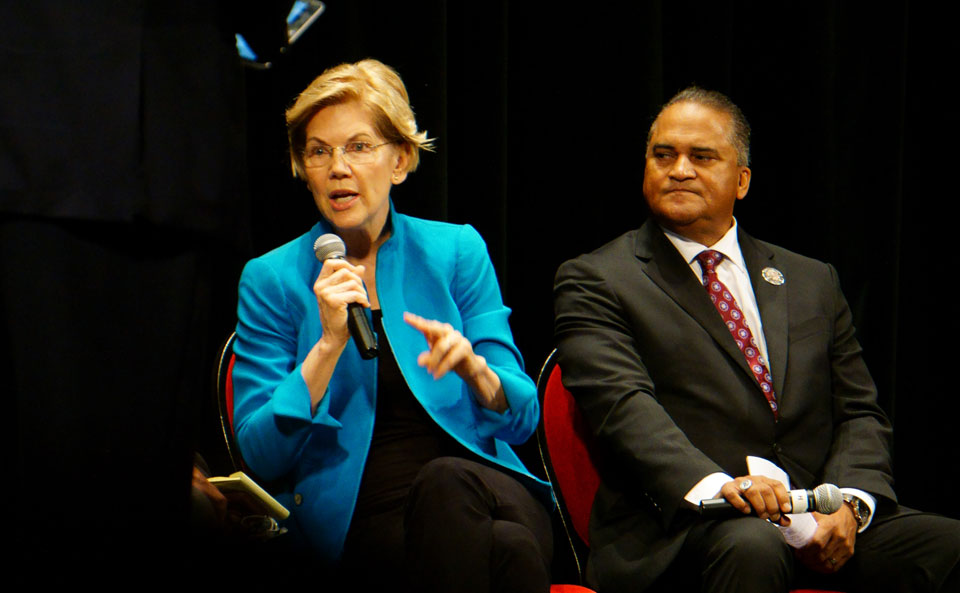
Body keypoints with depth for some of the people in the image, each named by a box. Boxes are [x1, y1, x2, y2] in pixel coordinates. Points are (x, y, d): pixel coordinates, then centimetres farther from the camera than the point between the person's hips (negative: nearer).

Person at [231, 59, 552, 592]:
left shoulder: (457, 251, 12)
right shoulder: (271, 279, 8)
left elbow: (521, 418, 9)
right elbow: (261, 453, 0)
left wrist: (473, 368, -13)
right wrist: (329, 344, -11)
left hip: (482, 475, 3)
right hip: (359, 517, -2)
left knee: (450, 482, -37)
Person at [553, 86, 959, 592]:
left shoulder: (812, 282, 22)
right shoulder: (596, 281, 8)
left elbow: (859, 413, 16)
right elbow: (621, 404, -8)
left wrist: (850, 502, -6)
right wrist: (717, 485, -26)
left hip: (823, 523, 4)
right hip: (679, 527, -4)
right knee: (753, 547, -37)